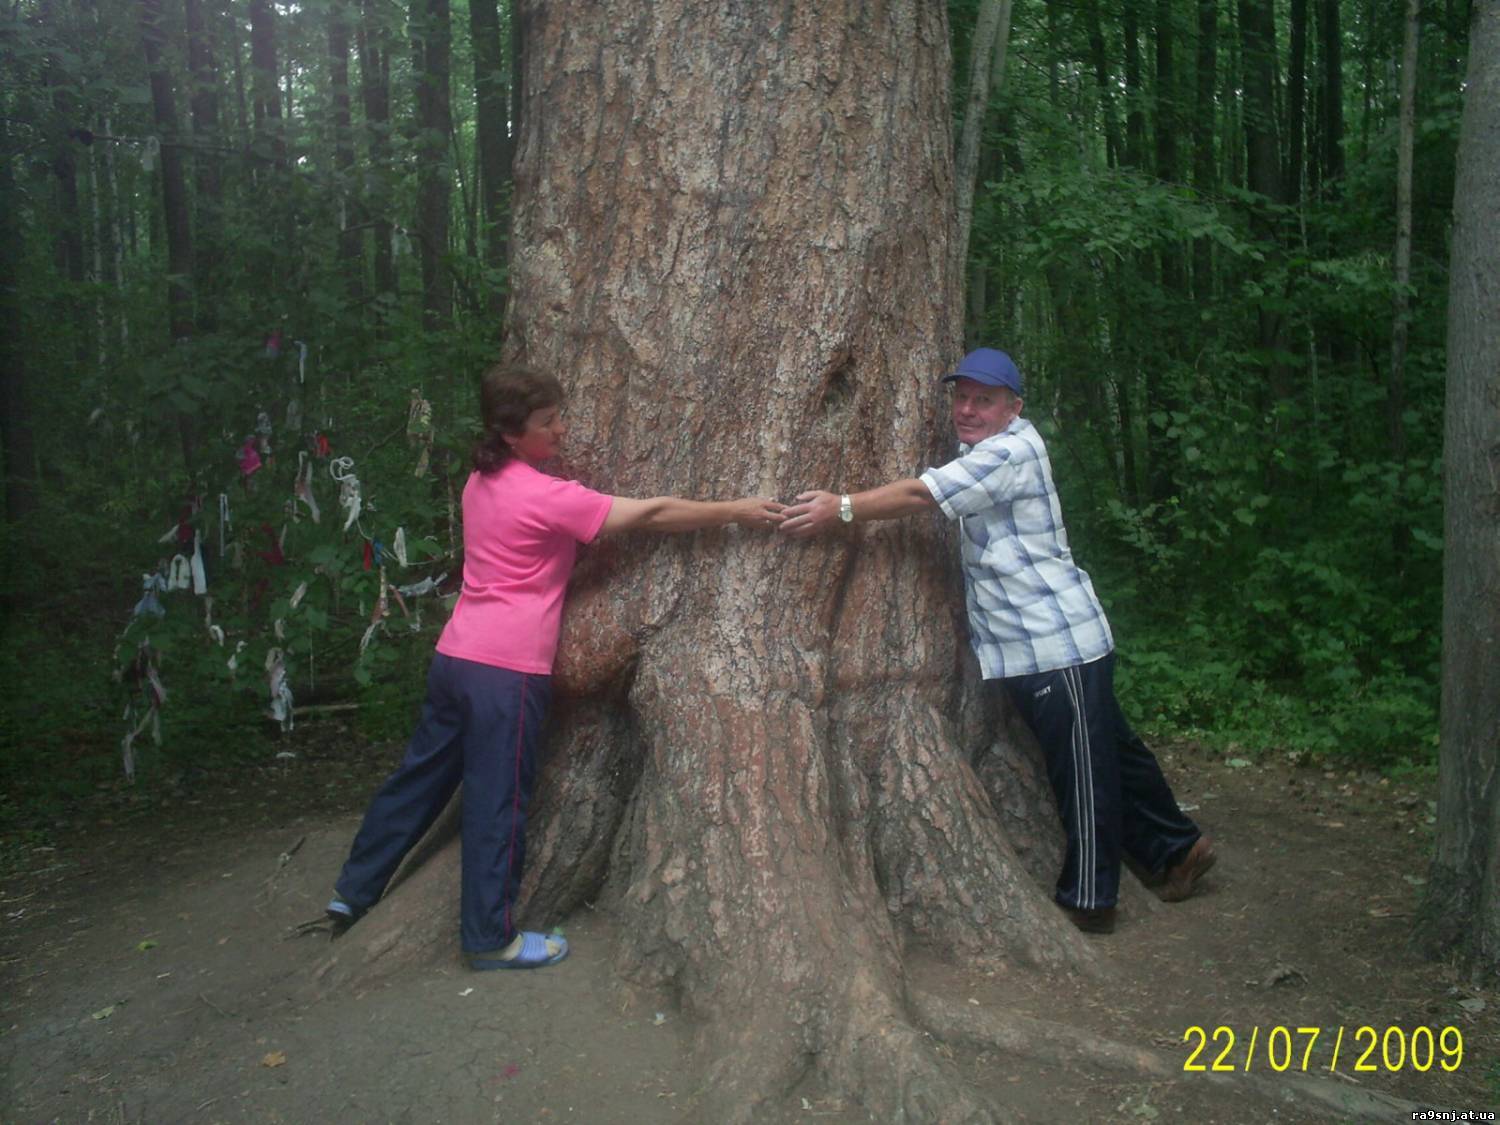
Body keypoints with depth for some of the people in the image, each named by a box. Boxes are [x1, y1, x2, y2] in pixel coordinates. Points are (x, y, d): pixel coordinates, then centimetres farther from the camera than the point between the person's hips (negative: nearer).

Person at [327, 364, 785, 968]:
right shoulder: (546, 497, -15)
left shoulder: (482, 482, 9)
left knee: (421, 775, 19)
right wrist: (737, 510, -7)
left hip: (455, 655, 8)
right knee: (499, 802, 2)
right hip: (507, 669, -8)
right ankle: (492, 937, 14)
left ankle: (354, 890, 32)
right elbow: (652, 514, -13)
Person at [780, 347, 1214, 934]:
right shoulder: (976, 452, 16)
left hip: (1058, 642, -10)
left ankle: (1088, 899, 9)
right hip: (1017, 648, 10)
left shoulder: (1013, 450, -16)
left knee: (1082, 768, 0)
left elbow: (925, 493, -23)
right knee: (1108, 749, 18)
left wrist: (842, 508, -22)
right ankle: (1175, 845, 31)